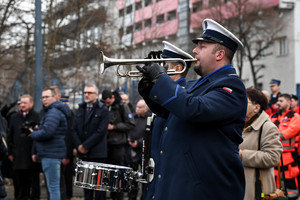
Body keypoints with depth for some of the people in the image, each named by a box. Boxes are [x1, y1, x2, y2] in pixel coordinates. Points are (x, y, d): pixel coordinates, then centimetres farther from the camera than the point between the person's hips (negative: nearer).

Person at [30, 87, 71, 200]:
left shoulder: (53, 112, -14)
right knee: (53, 186, 16)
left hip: (51, 155, -11)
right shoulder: (50, 111, 21)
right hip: (49, 154, 11)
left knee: (53, 186, -9)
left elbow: (47, 133, -25)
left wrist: (33, 134, -8)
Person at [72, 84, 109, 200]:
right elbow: (74, 129, 9)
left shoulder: (103, 111, -4)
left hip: (97, 153, -5)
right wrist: (78, 146, -6)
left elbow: (100, 132, -12)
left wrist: (85, 146, -14)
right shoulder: (80, 109, 14)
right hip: (83, 153, 5)